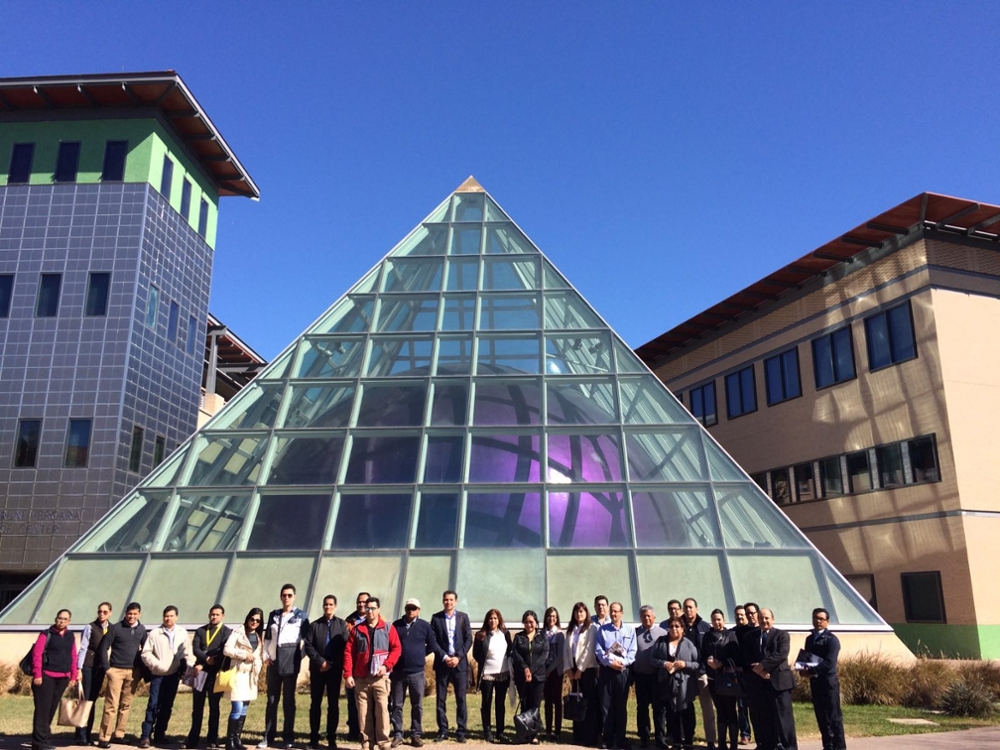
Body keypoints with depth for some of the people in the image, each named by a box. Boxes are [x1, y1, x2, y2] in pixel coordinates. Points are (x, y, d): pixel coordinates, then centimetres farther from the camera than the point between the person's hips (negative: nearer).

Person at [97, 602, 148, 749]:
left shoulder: (142, 629, 7)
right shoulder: (115, 628, -4)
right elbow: (104, 647, -4)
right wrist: (106, 667, -9)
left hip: (133, 672, 4)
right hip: (116, 670, -4)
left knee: (126, 705, 8)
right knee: (111, 705, -6)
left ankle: (119, 734, 18)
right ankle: (104, 737, -1)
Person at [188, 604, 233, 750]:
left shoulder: (227, 632, 2)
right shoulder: (200, 631, 13)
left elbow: (223, 651, -9)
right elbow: (195, 648, 0)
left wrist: (202, 664, -12)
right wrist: (206, 658, -17)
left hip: (215, 673, -3)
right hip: (200, 672, 3)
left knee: (214, 706, 3)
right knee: (197, 706, 5)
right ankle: (193, 738, 11)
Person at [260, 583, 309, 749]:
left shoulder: (301, 616, 3)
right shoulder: (273, 615, 12)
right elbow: (267, 637, 14)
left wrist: (301, 656, -6)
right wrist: (266, 656, 4)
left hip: (291, 661, -3)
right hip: (274, 660, 3)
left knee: (289, 699, 2)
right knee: (272, 699, 6)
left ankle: (288, 737, 8)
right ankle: (268, 736, 12)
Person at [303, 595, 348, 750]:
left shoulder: (342, 625, 4)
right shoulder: (314, 625, 8)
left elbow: (345, 647, -3)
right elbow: (308, 645, -1)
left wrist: (331, 663, -10)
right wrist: (321, 661, -12)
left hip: (335, 669, -1)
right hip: (317, 669, 1)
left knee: (334, 704, 3)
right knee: (315, 703, 4)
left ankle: (331, 737, 9)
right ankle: (314, 737, 10)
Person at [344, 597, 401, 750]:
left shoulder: (388, 628, 5)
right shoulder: (357, 629, 9)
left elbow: (396, 648, 1)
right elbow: (348, 652, 5)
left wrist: (386, 665, -13)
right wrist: (348, 674, -3)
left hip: (380, 677, -2)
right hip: (361, 678, 2)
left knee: (382, 710, -7)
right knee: (364, 712, 3)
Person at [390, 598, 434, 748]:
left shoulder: (425, 625, 0)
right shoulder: (396, 625, 1)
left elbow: (431, 645, 9)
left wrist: (419, 655, 8)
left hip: (417, 672, 0)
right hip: (398, 672, 1)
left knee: (417, 706, 5)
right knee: (397, 705, 6)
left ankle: (416, 734, 14)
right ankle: (397, 734, 14)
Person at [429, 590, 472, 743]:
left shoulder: (463, 617, 5)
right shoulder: (436, 617, 3)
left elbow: (468, 639, 1)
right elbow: (433, 641, -1)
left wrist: (458, 657, -10)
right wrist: (444, 657, -11)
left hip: (460, 662, 0)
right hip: (442, 663, 0)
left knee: (461, 699, 1)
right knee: (441, 699, 3)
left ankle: (461, 731, 8)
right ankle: (442, 731, 11)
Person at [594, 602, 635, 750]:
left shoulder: (630, 630, 7)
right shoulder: (602, 629, 6)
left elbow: (632, 651, 0)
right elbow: (598, 650, -1)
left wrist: (623, 662, -15)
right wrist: (610, 662, -14)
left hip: (623, 671, 0)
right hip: (606, 670, 0)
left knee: (621, 706, 4)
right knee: (606, 705, 1)